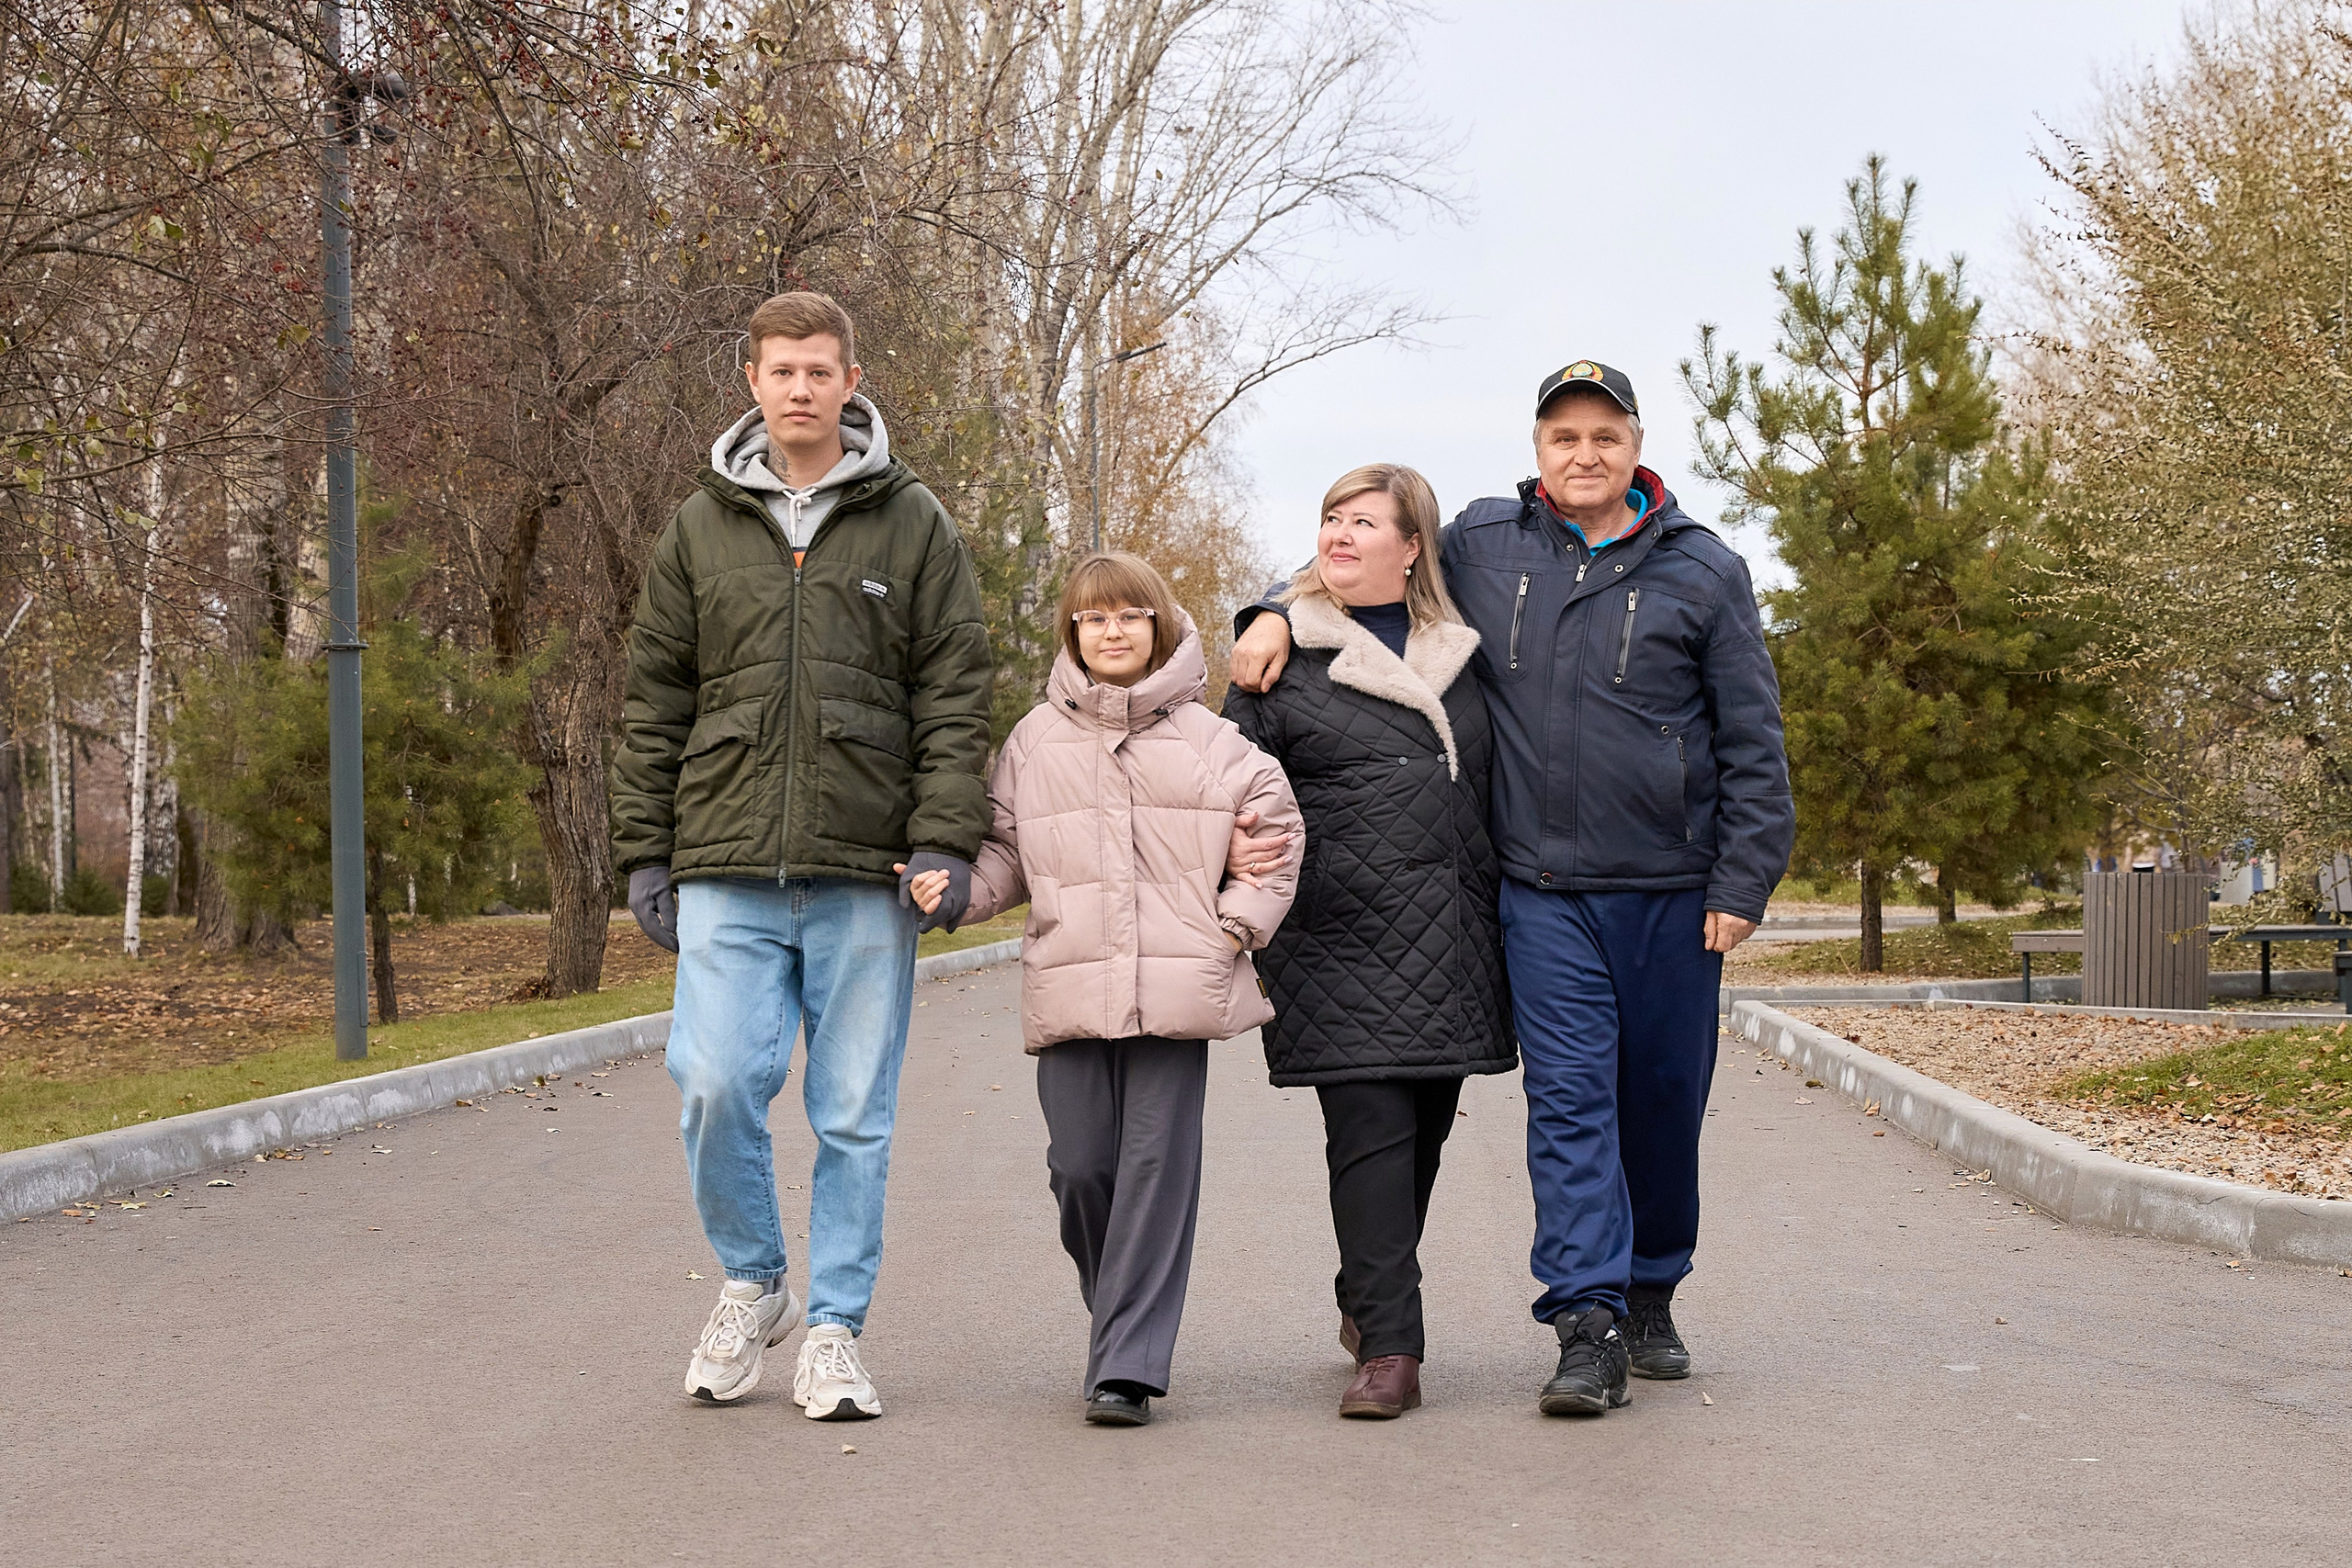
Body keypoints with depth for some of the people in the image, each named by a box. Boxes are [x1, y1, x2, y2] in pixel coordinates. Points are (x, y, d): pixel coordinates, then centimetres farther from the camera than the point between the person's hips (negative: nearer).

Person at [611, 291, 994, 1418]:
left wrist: (946, 841, -8)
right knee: (715, 1082, -10)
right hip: (727, 870, 1)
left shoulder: (913, 525, 6)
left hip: (865, 875, -1)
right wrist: (645, 851, 6)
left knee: (855, 1113, 3)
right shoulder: (701, 528, 11)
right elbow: (656, 700, 12)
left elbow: (955, 696, 2)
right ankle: (751, 1284, 15)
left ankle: (834, 1331, 15)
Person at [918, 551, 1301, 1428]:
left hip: (1176, 989, -2)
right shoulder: (1036, 740, 12)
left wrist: (1240, 922, 4)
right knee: (1080, 1163, 0)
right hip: (1071, 987, 2)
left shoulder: (1204, 738, 8)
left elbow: (1276, 826, 12)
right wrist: (956, 886, -3)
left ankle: (1128, 1364, -4)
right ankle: (1130, 1317, 25)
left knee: (1157, 1164, -6)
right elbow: (1008, 851, 15)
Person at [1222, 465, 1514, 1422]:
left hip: (1449, 947, 5)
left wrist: (1498, 919, 17)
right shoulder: (1285, 656, 3)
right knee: (1371, 1131, -11)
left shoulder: (1460, 656, 15)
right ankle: (1388, 1349, -10)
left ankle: (1368, 1299, 32)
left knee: (1425, 1129, 11)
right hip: (1342, 938, -4)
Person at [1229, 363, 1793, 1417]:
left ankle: (1650, 1294, 28)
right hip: (1543, 892, 0)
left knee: (1665, 1096, 9)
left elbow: (1753, 745, 2)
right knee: (1569, 1099, -8)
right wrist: (1281, 616, 3)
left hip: (1672, 892, 0)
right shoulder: (1481, 546, 6)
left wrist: (1741, 884, -3)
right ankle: (1589, 1327, -8)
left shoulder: (1704, 573, 2)